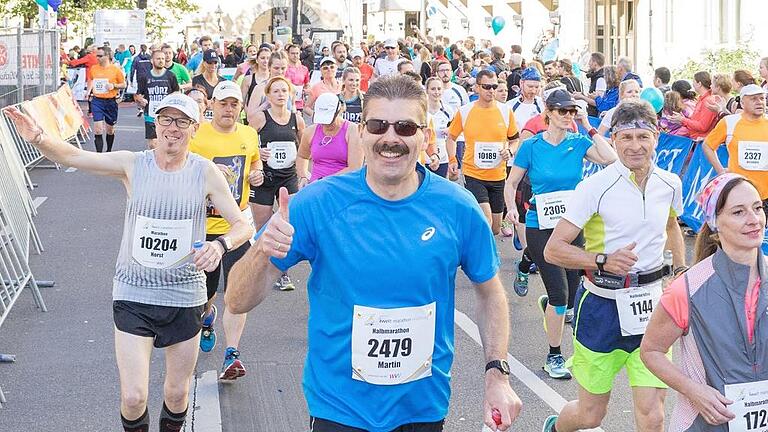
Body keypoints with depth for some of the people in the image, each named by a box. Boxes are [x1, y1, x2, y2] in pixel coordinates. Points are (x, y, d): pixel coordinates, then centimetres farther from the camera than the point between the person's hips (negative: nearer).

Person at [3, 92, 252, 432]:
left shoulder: (206, 172, -7)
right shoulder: (133, 165, -6)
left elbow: (242, 225, -4)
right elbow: (70, 156, -9)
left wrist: (220, 244, -26)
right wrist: (38, 137, -30)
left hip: (185, 296, 1)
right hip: (133, 294, 0)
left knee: (177, 393, 15)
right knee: (133, 397, -5)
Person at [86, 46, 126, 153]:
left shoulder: (115, 69, -5)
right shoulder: (93, 68, 3)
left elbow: (124, 84, 2)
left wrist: (114, 85, -15)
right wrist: (88, 91, 6)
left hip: (110, 101, -1)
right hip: (97, 101, 1)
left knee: (110, 129, 13)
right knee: (98, 129, -10)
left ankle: (109, 151, 33)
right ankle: (99, 153, -11)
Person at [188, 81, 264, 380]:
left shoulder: (249, 135, 5)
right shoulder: (197, 135, -9)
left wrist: (257, 174, 3)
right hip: (204, 224, -1)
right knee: (205, 288, 15)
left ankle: (232, 355, -8)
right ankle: (207, 316, 51)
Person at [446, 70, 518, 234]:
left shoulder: (506, 111, 1)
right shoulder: (464, 112, -4)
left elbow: (514, 140, 12)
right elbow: (451, 137, 11)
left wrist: (509, 151, -8)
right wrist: (452, 160, 1)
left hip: (498, 176, 3)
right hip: (473, 174, -3)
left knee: (495, 228, 11)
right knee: (486, 221, -21)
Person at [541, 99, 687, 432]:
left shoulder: (670, 184, 2)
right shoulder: (595, 187, -13)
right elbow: (553, 250, -15)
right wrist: (604, 260, -28)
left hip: (651, 306, 3)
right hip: (602, 306, -3)